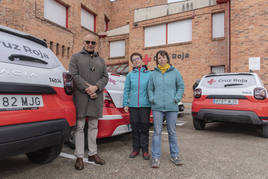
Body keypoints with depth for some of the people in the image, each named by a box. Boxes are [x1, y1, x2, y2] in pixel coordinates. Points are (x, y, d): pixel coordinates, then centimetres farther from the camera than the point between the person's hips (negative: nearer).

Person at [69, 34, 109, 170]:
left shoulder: (101, 60, 19)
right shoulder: (76, 57, 9)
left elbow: (105, 77, 9)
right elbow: (74, 75, -4)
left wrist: (95, 87, -10)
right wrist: (87, 89, -13)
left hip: (96, 98, 4)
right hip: (80, 97, -3)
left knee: (93, 127, 11)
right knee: (79, 127, 1)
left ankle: (93, 154, 23)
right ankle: (79, 157, 11)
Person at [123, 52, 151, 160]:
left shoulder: (149, 74, 4)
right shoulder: (130, 75, 10)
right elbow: (126, 90, 10)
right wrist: (125, 104, 5)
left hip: (145, 105, -2)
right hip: (133, 105, 2)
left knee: (144, 128, 3)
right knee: (135, 128, 9)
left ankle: (145, 149, 17)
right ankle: (135, 149, 23)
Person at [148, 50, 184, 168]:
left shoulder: (175, 72, 6)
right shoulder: (154, 73, 8)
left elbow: (181, 86, 7)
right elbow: (150, 88, 12)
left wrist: (177, 99, -3)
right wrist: (152, 99, -2)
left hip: (171, 107, 0)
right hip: (157, 107, 0)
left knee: (172, 132, 10)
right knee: (157, 132, 1)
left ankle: (174, 155, 24)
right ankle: (155, 157, 10)